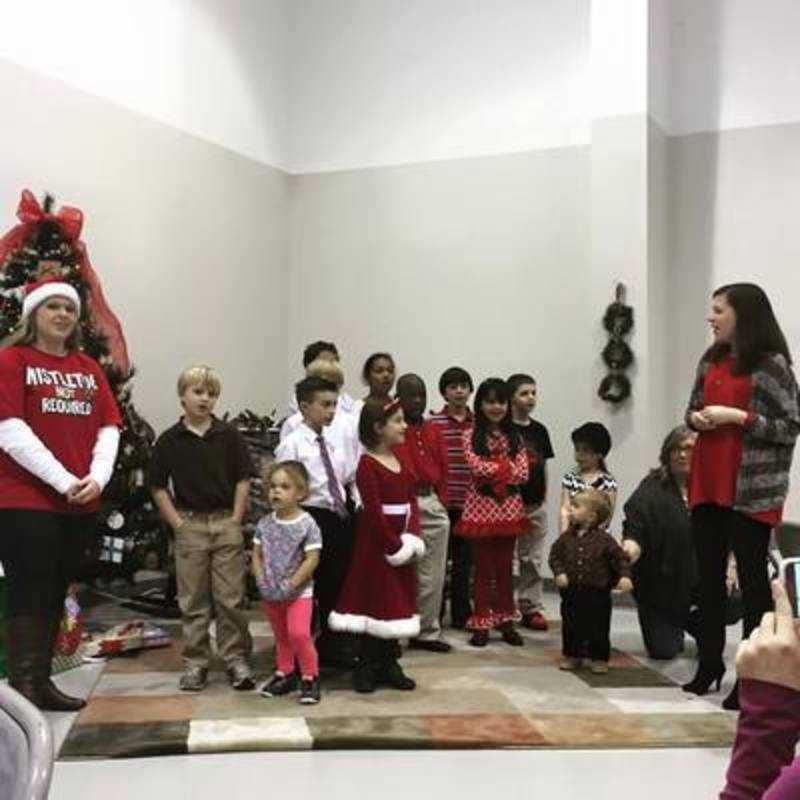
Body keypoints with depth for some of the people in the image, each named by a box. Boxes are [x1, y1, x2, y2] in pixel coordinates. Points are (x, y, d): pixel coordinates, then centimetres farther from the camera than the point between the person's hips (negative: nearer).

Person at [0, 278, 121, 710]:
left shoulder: (89, 368, 14)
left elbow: (109, 429, 9)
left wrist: (97, 479, -9)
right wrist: (63, 480, -17)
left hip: (80, 505, 6)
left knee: (56, 595, 11)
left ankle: (42, 681, 20)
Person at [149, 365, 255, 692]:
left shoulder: (229, 436, 1)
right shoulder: (170, 440, 0)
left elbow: (243, 479, 4)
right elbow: (157, 486, 4)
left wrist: (236, 518, -3)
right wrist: (176, 522, -3)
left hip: (225, 522, 0)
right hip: (190, 524, 0)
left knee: (231, 598, 2)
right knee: (193, 600, 7)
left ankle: (235, 658, 13)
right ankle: (195, 662, 17)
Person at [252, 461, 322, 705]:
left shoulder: (307, 524, -13)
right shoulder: (264, 524, 1)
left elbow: (312, 559, -16)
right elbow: (257, 554, 7)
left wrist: (290, 584, -18)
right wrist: (261, 580, -8)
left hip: (299, 591, -5)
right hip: (271, 594, 5)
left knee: (299, 633, -16)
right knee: (281, 636, 17)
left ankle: (310, 678, 0)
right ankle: (285, 674, 33)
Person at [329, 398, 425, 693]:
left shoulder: (401, 459, 10)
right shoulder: (367, 464, -14)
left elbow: (412, 500, 8)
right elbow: (373, 512, -18)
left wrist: (412, 537, -4)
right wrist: (394, 546, -16)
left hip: (402, 544, 8)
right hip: (376, 543, -7)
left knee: (398, 602, 12)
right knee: (374, 601, 0)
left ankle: (389, 665, 22)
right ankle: (367, 667, 12)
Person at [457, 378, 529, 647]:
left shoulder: (515, 437, 7)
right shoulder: (471, 436, -1)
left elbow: (523, 473, -2)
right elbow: (476, 466, -16)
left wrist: (493, 473, -11)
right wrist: (506, 469, -9)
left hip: (509, 508, 3)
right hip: (481, 507, -3)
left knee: (505, 567, 11)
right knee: (483, 567, 5)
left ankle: (505, 621, 21)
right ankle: (481, 624, 12)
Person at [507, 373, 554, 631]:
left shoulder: (539, 430, 9)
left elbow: (544, 467, 14)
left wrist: (544, 497, 10)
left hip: (536, 505, 5)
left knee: (533, 560, 10)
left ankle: (531, 607, 18)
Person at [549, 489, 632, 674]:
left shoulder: (604, 539, -10)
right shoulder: (567, 537, 0)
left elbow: (620, 558, -5)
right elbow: (555, 555, 6)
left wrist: (624, 576, -18)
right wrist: (559, 572, -8)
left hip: (597, 594, -3)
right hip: (571, 592, 3)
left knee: (598, 629, 6)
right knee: (571, 627, 12)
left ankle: (599, 658, 21)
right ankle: (572, 655, 27)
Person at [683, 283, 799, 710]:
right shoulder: (711, 360, 11)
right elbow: (693, 411, 21)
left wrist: (737, 416, -19)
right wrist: (696, 419, -2)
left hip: (751, 491, -7)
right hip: (707, 485, 7)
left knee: (752, 579, 0)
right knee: (709, 577, 12)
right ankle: (710, 663, 25)